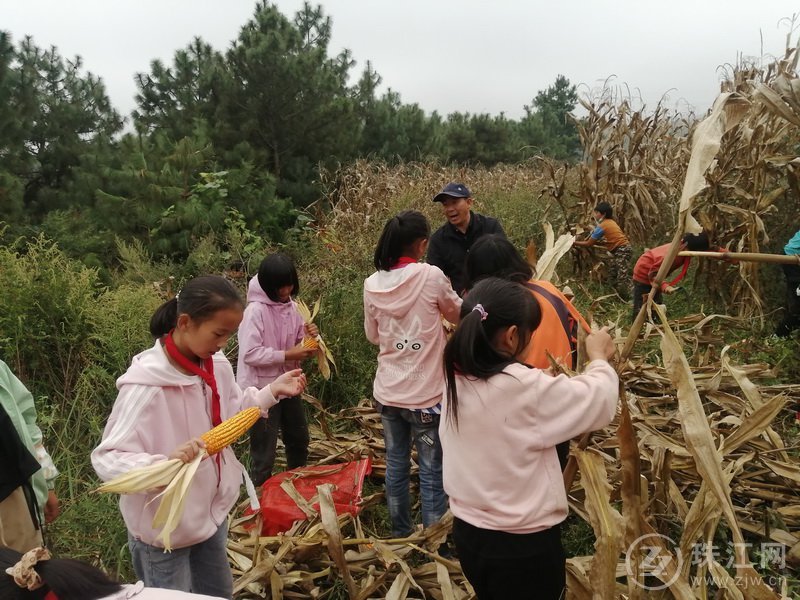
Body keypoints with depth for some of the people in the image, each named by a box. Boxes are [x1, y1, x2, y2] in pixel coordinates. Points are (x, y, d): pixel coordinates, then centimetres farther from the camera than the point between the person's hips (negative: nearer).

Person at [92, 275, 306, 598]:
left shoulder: (216, 365, -8)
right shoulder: (146, 385, -30)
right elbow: (106, 460, -29)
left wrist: (271, 392, -2)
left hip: (211, 509, 7)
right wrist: (164, 461, -46)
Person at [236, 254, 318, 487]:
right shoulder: (255, 310, -19)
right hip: (262, 389, -8)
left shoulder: (291, 306, 2)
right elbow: (250, 354, -24)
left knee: (299, 441, 23)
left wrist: (308, 337, -11)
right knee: (264, 452, 4)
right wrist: (287, 355, -25)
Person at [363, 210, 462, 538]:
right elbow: (457, 313, 4)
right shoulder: (431, 276, -15)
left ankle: (401, 533, 36)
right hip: (425, 394, -4)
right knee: (432, 473, 9)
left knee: (396, 466, 19)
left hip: (387, 393, 5)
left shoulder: (372, 284, -4)